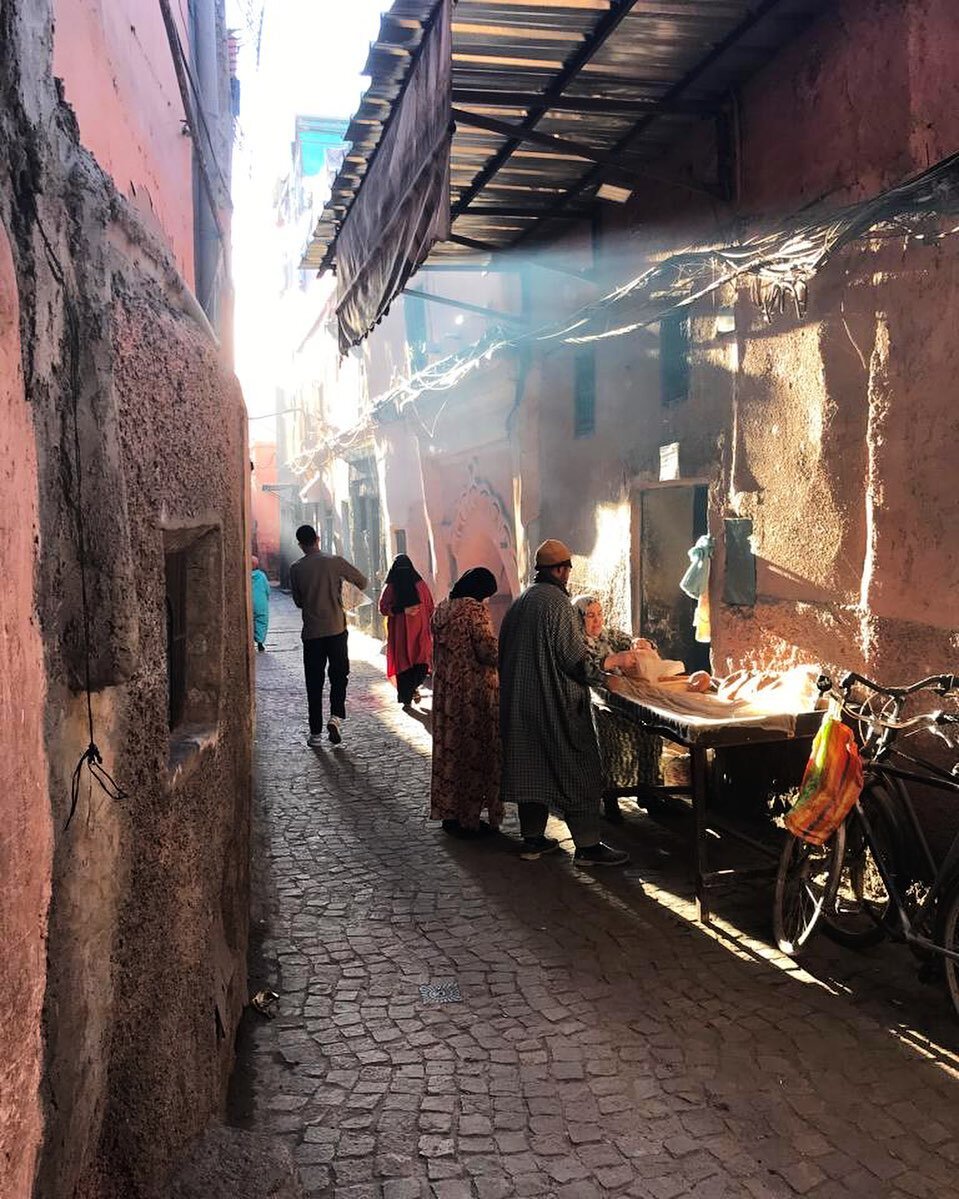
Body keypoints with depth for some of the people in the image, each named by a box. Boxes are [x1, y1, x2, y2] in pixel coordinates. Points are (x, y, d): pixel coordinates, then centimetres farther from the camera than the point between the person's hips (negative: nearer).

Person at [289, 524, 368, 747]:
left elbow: (298, 601, 7)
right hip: (336, 629, -1)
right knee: (339, 675, 12)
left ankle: (316, 733, 10)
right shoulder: (335, 561, -6)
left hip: (311, 632, 1)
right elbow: (361, 581, 4)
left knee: (314, 682, 8)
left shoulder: (296, 569, -2)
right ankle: (336, 716, -9)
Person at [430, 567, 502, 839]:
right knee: (475, 750, 2)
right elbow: (489, 651, -19)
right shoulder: (475, 609, -16)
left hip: (445, 689, 8)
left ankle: (449, 814, 23)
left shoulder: (441, 609, 8)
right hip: (475, 692, -8)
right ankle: (469, 820, 8)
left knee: (449, 748, 14)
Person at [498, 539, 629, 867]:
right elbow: (575, 656, -18)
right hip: (556, 704, -8)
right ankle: (587, 845, 5)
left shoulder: (519, 602, 8)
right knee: (575, 770, 0)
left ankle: (532, 838, 22)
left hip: (519, 701, 8)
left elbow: (505, 651, 14)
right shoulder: (556, 601, -16)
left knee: (531, 767, 14)